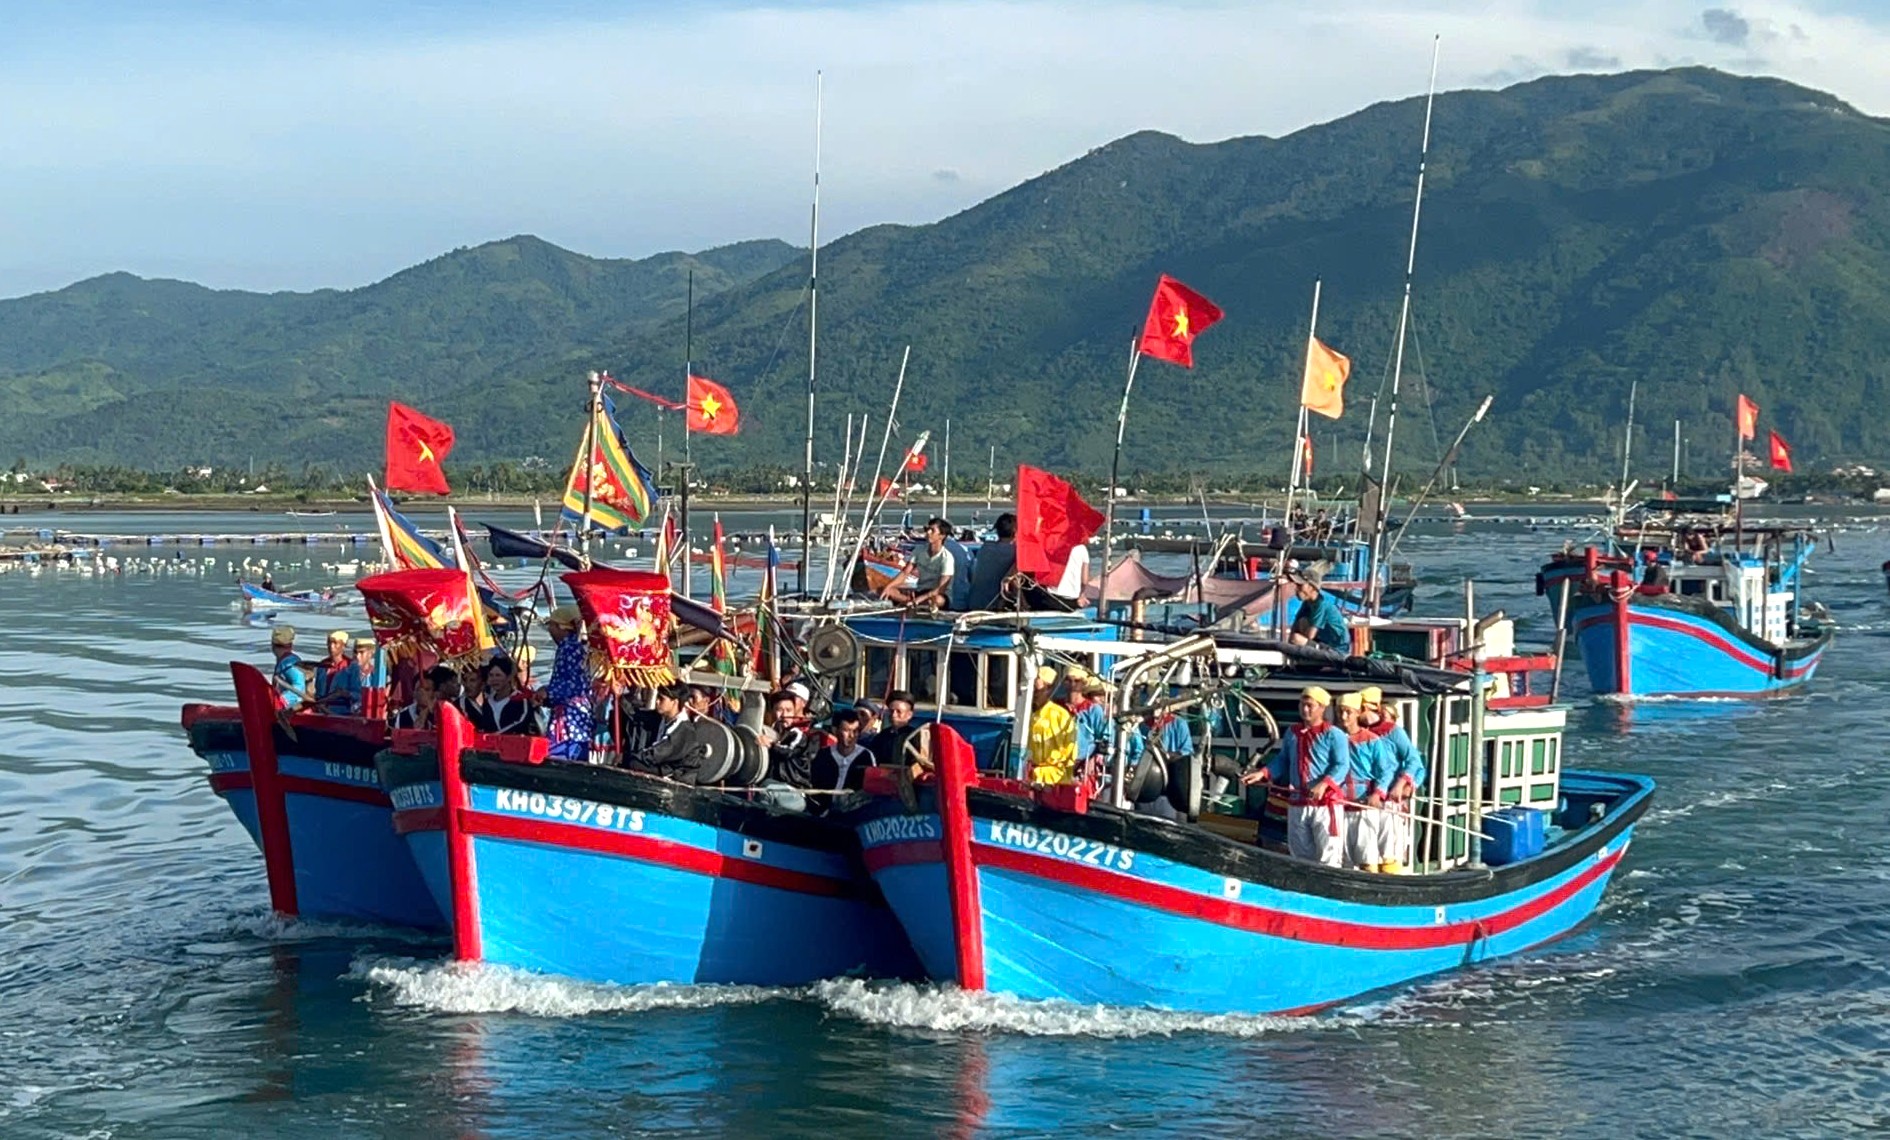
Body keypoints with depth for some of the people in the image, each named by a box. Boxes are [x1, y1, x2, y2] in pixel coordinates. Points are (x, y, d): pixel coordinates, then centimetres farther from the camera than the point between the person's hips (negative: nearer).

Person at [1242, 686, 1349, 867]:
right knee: (1301, 855, 13)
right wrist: (1263, 773, 3)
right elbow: (1282, 760, 20)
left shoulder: (1333, 734, -5)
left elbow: (1342, 766, -13)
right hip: (1297, 804, 7)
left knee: (1328, 858, -9)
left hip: (1325, 804, -7)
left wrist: (1323, 784, -28)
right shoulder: (1292, 734, 16)